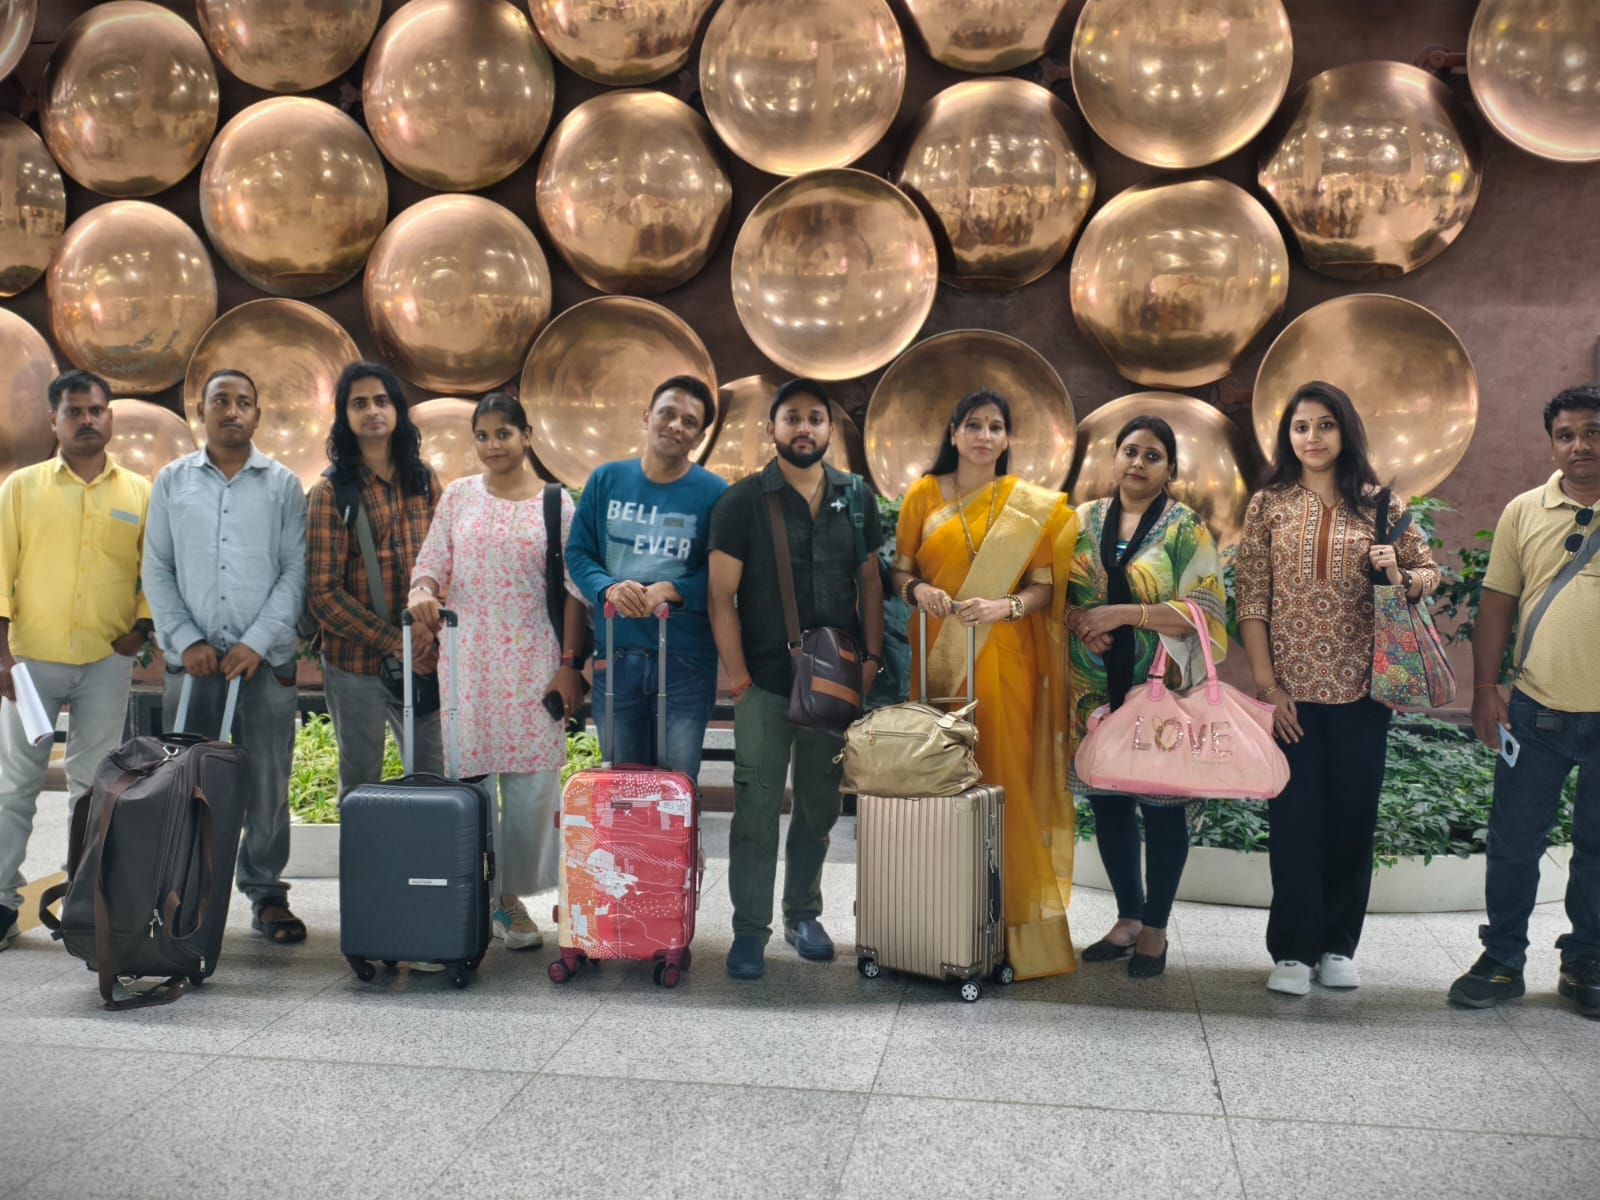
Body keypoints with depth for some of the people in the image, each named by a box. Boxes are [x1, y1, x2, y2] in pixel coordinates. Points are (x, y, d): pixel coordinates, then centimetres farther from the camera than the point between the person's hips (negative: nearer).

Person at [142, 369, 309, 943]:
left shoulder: (283, 485, 6)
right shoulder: (172, 481, 10)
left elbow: (295, 572, 1)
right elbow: (157, 570, 7)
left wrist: (257, 643, -9)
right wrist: (186, 640, -5)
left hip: (266, 658, -1)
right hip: (192, 657, 1)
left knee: (267, 783, 1)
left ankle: (266, 895, 12)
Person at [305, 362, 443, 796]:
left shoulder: (424, 480, 7)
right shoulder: (330, 492, -5)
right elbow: (324, 594, -9)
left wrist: (428, 624, -9)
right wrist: (393, 642, -14)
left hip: (424, 662, 3)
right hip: (356, 664, -3)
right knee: (361, 788, 9)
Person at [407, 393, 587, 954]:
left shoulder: (557, 504, 4)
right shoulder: (458, 496, 9)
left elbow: (572, 591, 2)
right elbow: (431, 563, 8)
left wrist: (570, 664, -3)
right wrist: (422, 591, -16)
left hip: (533, 663, -1)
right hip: (467, 660, 1)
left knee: (531, 782, 0)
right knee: (468, 775, -1)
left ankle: (512, 898, 13)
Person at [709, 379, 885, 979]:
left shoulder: (856, 498, 6)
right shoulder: (742, 501, -4)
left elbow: (869, 584, 11)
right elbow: (721, 597, -6)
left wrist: (871, 657, 1)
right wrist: (739, 679, -11)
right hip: (766, 682, -3)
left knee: (820, 805, 13)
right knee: (756, 810, -1)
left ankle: (803, 913, 28)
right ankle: (750, 929, 9)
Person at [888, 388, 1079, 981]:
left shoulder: (1035, 505, 5)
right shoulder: (923, 495, 8)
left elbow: (1046, 586, 1)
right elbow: (899, 570, 10)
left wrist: (1006, 606, -18)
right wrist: (918, 590, -12)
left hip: (1005, 660, -1)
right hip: (938, 655, 1)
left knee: (1006, 775, -4)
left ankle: (1015, 922, 5)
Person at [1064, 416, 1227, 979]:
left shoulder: (1185, 528, -2)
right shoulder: (1084, 521, 9)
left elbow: (1205, 609, -11)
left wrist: (1122, 614, -18)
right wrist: (1078, 621, -9)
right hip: (1096, 690, 4)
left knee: (1161, 804, 3)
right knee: (1106, 801, 10)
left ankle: (1155, 929, 17)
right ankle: (1128, 918, 26)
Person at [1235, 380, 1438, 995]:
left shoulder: (1380, 504, 5)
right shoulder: (1268, 505, 3)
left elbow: (1429, 572, 9)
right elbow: (1251, 602, -1)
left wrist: (1399, 575, -14)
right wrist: (1266, 684, -8)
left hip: (1360, 689, 1)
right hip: (1292, 691, -1)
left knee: (1352, 818, 7)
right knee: (1294, 820, 2)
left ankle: (1338, 945, 21)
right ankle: (1293, 949, 12)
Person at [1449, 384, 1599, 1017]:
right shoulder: (1524, 512, 4)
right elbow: (1497, 604, 7)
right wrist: (1485, 690, 1)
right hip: (1536, 710, 1)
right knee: (1513, 841, 7)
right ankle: (1502, 961, 21)